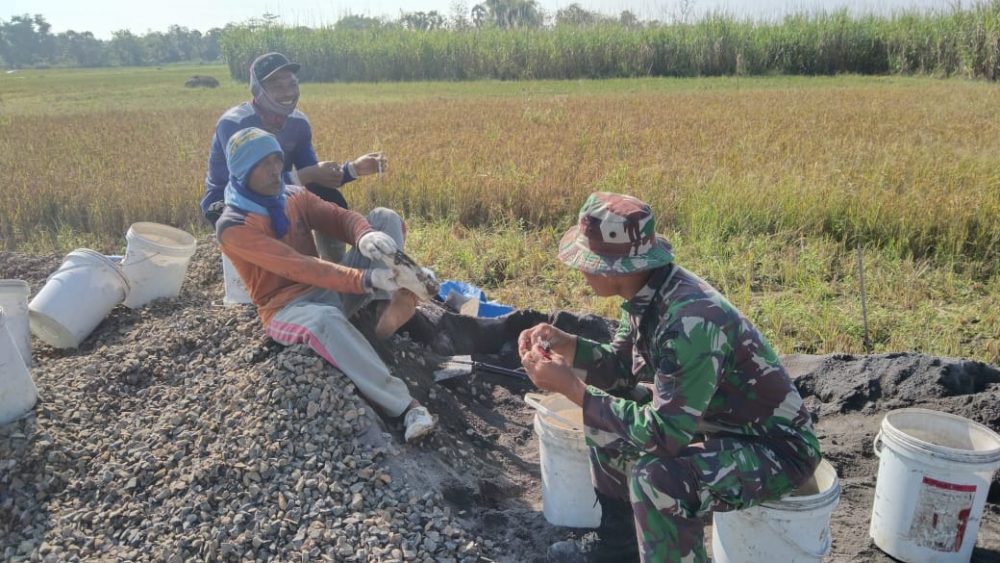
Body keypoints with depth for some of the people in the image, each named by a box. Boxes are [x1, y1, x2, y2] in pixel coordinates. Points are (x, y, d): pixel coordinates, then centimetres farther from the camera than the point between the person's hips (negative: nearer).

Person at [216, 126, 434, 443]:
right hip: (287, 307, -6)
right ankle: (404, 405, -43)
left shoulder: (295, 196, 8)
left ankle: (399, 298, -31)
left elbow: (340, 217, -7)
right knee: (325, 319, -45)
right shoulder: (232, 227, -14)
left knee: (383, 217, -8)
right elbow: (296, 266, -26)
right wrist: (365, 280, -37)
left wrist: (364, 236, -34)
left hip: (332, 289, 7)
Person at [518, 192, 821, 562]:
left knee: (656, 477, -34)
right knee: (604, 417, 9)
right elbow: (622, 366, 6)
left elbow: (663, 434, -33)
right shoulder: (646, 292, -7)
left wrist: (571, 388, -29)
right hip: (718, 422, 9)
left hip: (777, 447, -9)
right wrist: (565, 345, -12)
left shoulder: (691, 322, -34)